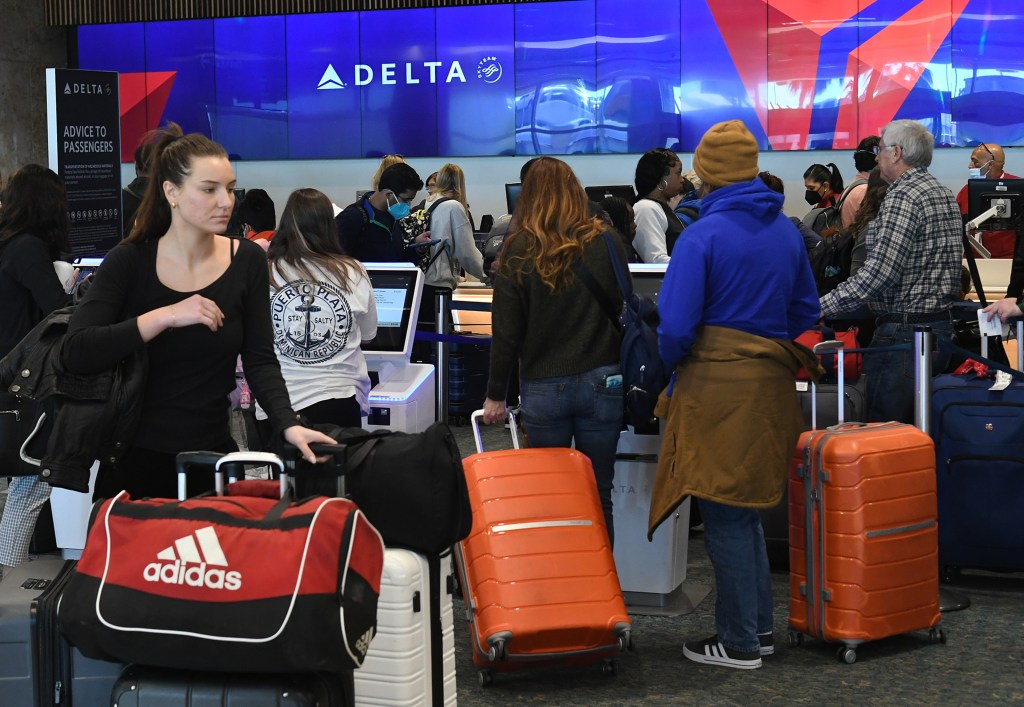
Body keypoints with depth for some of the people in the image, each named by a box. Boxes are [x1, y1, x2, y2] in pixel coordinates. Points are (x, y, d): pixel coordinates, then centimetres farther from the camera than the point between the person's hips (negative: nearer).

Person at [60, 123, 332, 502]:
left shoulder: (247, 260, -2)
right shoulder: (128, 262, -7)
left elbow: (260, 362, -3)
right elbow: (75, 353, -18)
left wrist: (289, 424, -20)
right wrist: (166, 316, -24)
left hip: (211, 458, 2)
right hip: (134, 459, -2)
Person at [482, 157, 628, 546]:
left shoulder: (518, 251, -4)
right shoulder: (607, 244, 1)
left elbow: (505, 332, -3)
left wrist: (496, 394, 4)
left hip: (543, 387, -1)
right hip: (601, 382, 1)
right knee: (598, 494, 8)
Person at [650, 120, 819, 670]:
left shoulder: (703, 236, -14)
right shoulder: (787, 231, 8)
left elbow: (675, 326, -17)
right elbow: (805, 311, 16)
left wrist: (674, 362, 2)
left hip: (717, 385, -7)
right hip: (772, 383, 7)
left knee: (725, 515, 2)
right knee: (746, 510, 19)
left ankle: (739, 642, 9)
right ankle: (759, 626, 25)